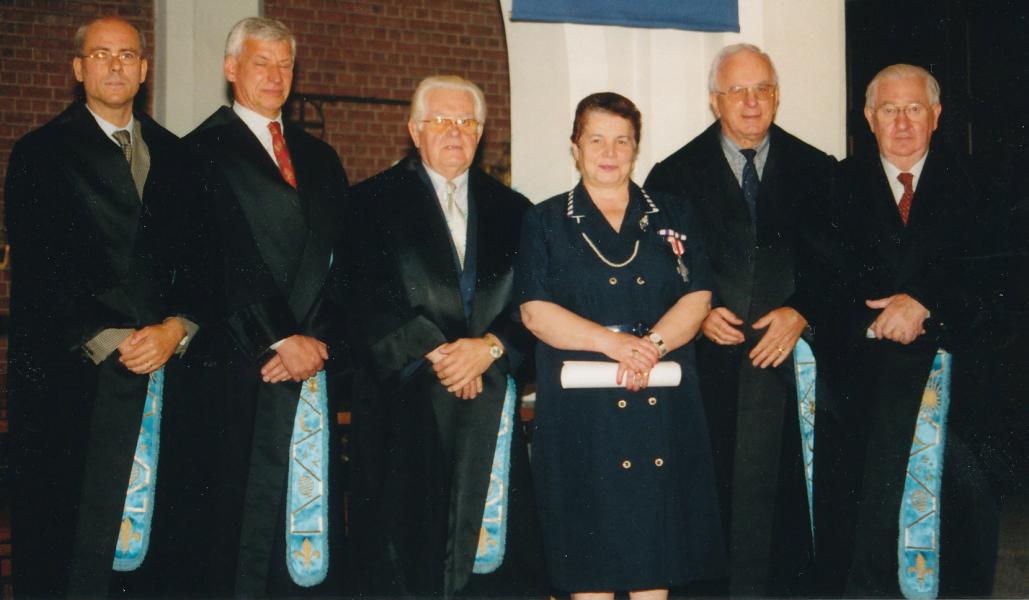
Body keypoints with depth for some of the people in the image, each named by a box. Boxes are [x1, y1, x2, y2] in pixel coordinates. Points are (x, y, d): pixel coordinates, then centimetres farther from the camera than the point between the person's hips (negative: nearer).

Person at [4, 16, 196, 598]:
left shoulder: (174, 154, 15)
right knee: (65, 541, 1)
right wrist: (108, 341, -12)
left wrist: (176, 329, -8)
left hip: (165, 367, 3)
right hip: (73, 376, -3)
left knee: (148, 532, 3)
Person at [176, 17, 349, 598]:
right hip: (239, 370, -5)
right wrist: (281, 341, -12)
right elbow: (217, 263, -8)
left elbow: (341, 260, 12)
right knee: (244, 512, -3)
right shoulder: (204, 152, 2)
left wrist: (320, 340, -3)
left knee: (316, 502, 3)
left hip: (315, 362, 5)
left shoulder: (319, 157, 19)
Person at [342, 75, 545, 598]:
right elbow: (368, 301, -4)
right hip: (406, 402, -2)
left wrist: (489, 347, -11)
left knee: (495, 555, 0)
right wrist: (435, 353, -11)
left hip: (490, 402, 3)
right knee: (406, 550, 0)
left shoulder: (511, 210, 15)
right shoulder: (374, 201, 6)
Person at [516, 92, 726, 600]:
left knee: (657, 528, 4)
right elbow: (535, 311, -4)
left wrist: (651, 344, -15)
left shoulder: (671, 217, 14)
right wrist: (613, 342, -16)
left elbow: (697, 297, 3)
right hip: (581, 405, -2)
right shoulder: (546, 222, 8)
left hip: (662, 403, 2)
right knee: (590, 536, 0)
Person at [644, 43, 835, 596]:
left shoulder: (816, 171, 10)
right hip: (710, 364, 0)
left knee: (786, 498, -2)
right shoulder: (675, 175, 8)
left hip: (792, 360, 1)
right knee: (711, 498, -2)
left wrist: (800, 312, -7)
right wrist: (699, 314, -6)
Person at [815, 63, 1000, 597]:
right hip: (865, 370, 0)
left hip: (954, 369, 0)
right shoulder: (843, 183, 13)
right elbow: (828, 274, 5)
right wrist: (877, 322, -10)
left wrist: (923, 301, -13)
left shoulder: (970, 182, 12)